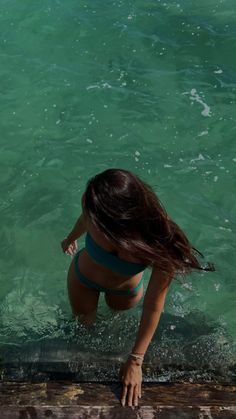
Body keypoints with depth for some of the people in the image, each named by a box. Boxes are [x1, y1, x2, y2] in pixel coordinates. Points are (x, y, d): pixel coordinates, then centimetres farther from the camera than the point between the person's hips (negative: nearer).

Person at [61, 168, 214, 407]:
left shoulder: (161, 242, -43)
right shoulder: (92, 203, -39)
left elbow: (153, 306, -29)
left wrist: (136, 361, -22)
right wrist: (71, 238, 11)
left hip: (124, 290, -1)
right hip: (82, 278, 1)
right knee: (84, 323, 29)